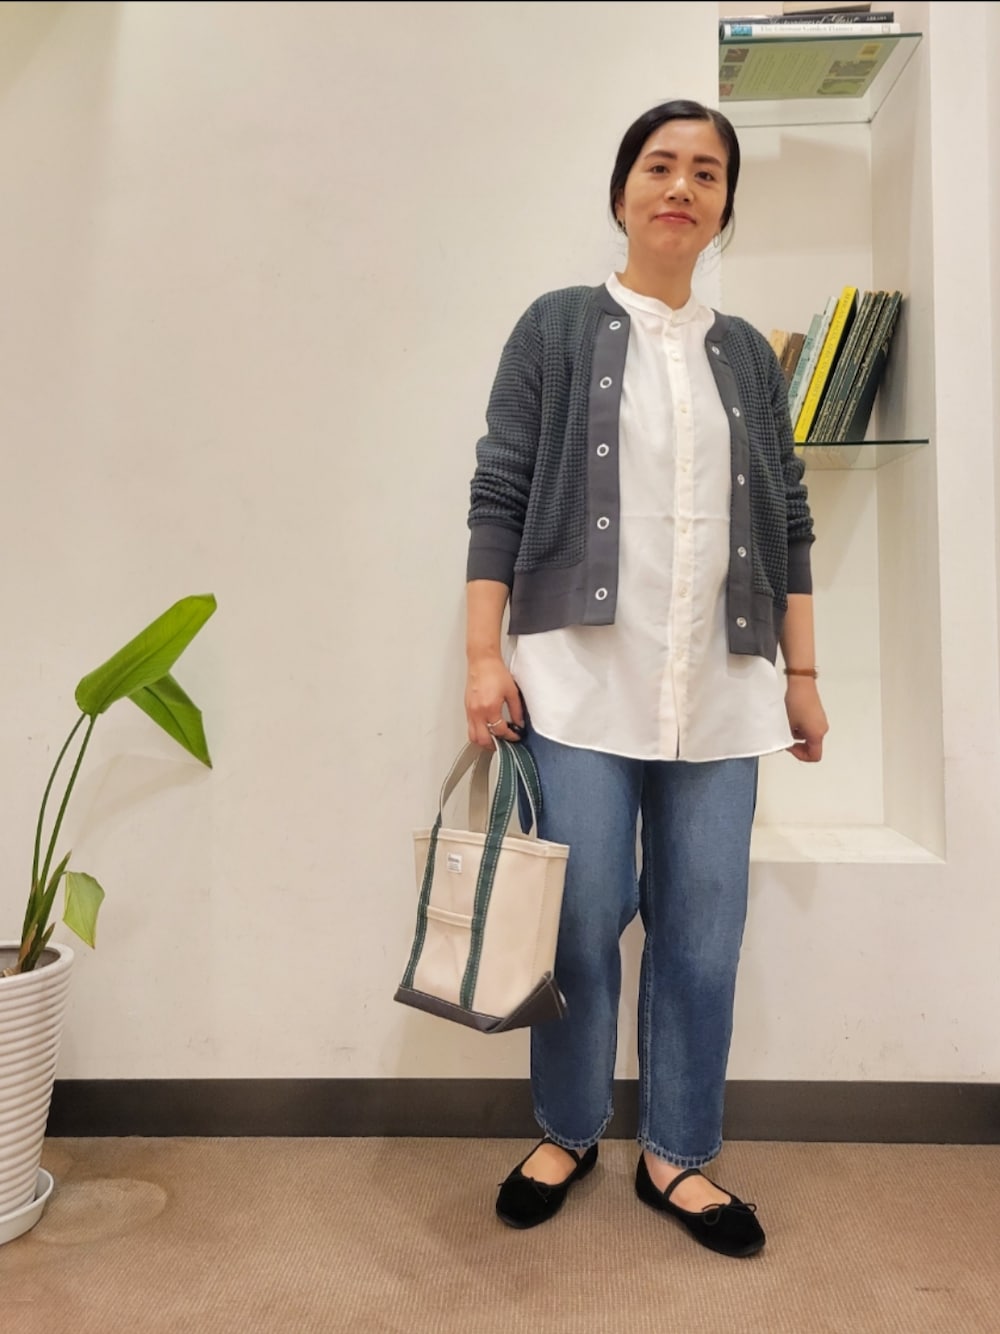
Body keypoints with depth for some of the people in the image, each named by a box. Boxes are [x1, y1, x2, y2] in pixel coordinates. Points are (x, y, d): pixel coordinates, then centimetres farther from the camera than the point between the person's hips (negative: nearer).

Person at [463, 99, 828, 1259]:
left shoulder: (746, 354, 16)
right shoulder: (557, 327, 7)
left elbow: (787, 522, 15)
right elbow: (498, 497, 1)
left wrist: (802, 673, 11)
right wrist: (484, 653, -7)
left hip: (716, 687, 3)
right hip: (583, 676, -3)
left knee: (703, 932, 5)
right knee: (581, 922, 2)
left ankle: (677, 1155, 25)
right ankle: (566, 1132, 27)